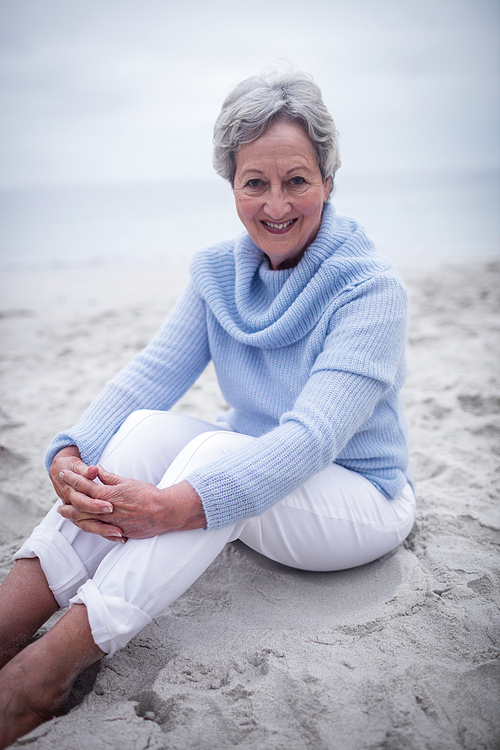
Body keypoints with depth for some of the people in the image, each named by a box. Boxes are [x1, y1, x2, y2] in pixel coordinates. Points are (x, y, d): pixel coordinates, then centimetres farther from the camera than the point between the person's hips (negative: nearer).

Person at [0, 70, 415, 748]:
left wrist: (175, 506, -42)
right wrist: (70, 457, -30)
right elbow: (150, 374, -11)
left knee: (218, 448, -33)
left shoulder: (373, 289, -18)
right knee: (146, 426, -24)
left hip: (360, 496, -4)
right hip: (253, 474, 5)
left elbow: (313, 436, -30)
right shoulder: (218, 272, -1)